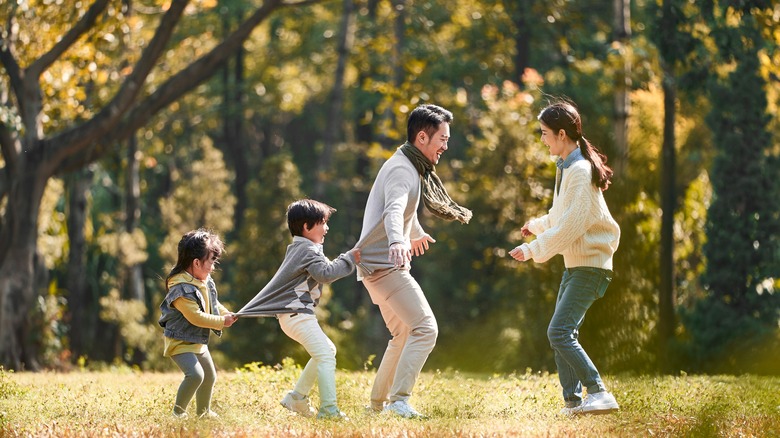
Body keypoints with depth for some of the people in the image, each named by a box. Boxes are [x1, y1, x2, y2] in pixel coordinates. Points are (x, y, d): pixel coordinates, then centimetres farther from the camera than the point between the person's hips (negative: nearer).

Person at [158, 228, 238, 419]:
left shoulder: (205, 281, 1)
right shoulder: (181, 289, -28)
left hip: (199, 342, 10)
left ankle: (203, 412, 40)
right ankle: (178, 412, -13)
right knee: (195, 374, -27)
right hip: (180, 342, -10)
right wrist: (222, 322, -23)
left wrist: (226, 314, -2)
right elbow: (196, 317, -29)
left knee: (209, 376, 20)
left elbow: (213, 304, 17)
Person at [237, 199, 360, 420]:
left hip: (293, 314, 11)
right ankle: (328, 409, -23)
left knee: (328, 350, 21)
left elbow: (322, 270, 22)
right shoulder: (309, 251, -12)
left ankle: (297, 397, 22)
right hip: (297, 314, -11)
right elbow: (325, 273, -24)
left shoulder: (298, 248, 21)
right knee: (325, 356, -16)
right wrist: (349, 259, -17)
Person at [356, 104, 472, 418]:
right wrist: (397, 242, -57)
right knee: (425, 329, -19)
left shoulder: (412, 167, 16)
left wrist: (416, 234, 57)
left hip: (379, 266, 11)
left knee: (404, 335, 21)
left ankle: (379, 401, 27)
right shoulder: (402, 170, -16)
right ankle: (399, 399, -24)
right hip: (385, 264, -11)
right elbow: (394, 210, -37)